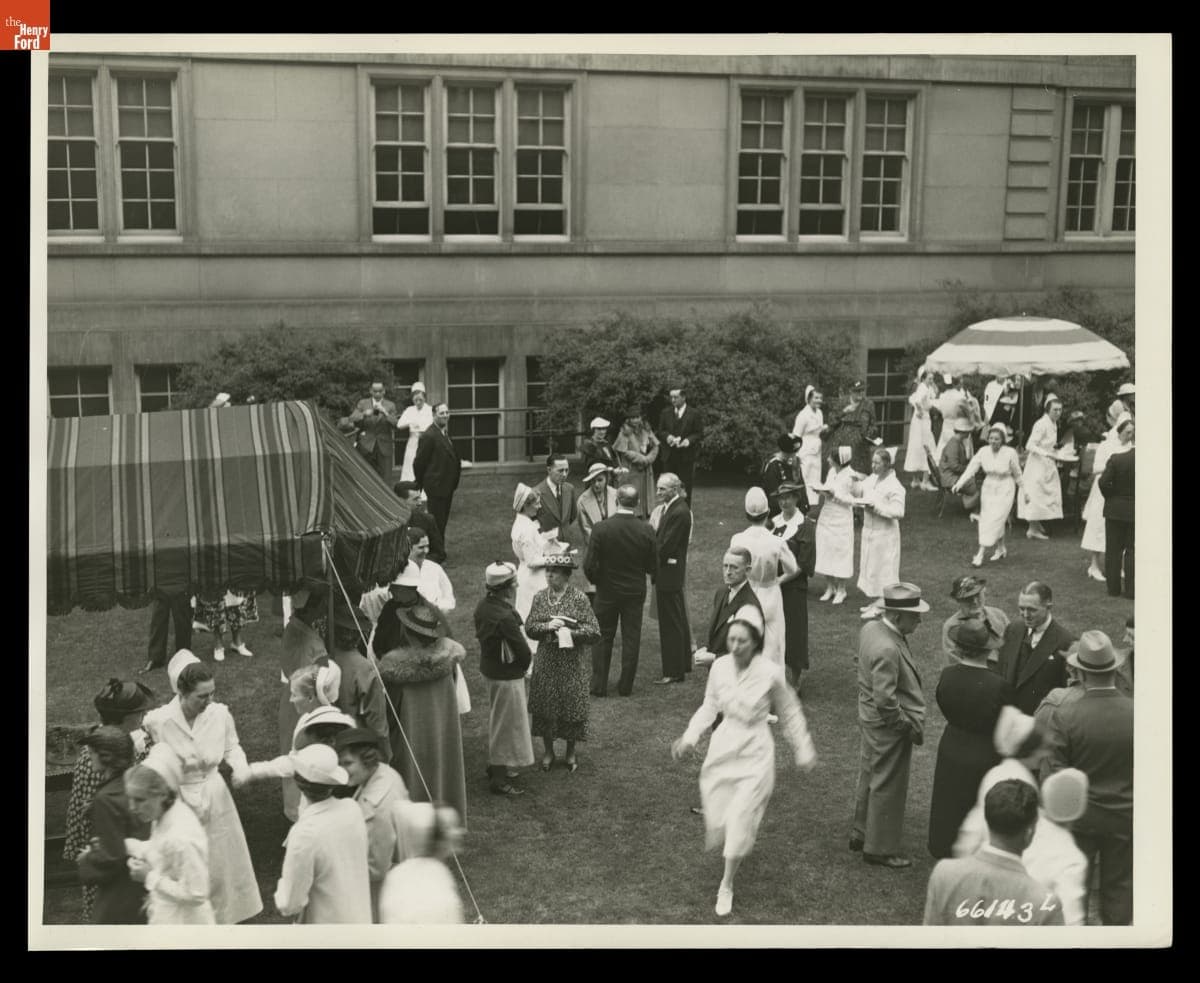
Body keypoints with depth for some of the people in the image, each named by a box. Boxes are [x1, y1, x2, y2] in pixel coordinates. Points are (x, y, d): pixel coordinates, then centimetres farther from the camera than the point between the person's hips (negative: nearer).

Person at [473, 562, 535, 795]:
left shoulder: (483, 605, -4)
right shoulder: (505, 616, -31)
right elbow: (523, 651, -26)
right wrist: (523, 667, -2)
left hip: (488, 668, 9)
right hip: (507, 676, -9)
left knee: (497, 721, 25)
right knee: (507, 725, 5)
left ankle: (496, 766, 41)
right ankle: (499, 780, 15)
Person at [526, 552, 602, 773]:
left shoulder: (578, 598, -9)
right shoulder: (540, 597, 3)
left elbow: (594, 633, -10)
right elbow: (529, 628, 0)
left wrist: (569, 631, -21)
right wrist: (547, 626, -18)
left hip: (572, 663, -3)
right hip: (546, 662, 3)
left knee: (571, 705, 5)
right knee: (545, 705, 8)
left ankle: (571, 753, 23)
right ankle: (548, 752, 25)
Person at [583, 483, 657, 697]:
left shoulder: (601, 528, -17)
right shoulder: (646, 531, -13)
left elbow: (589, 565, -15)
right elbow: (653, 567, -6)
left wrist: (596, 581, 5)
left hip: (607, 591, -1)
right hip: (635, 592, 1)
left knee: (603, 638, 12)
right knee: (631, 639, 11)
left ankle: (598, 685, 16)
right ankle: (626, 685, 18)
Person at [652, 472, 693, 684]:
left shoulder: (679, 512, -20)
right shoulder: (671, 508, 11)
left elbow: (666, 547, -21)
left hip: (668, 573, -10)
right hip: (670, 573, 10)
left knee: (670, 622, -3)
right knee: (677, 620, 18)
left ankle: (673, 671, 3)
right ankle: (683, 664, 30)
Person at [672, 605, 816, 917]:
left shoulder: (770, 673, -18)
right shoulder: (720, 666, -9)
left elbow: (789, 713, -2)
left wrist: (803, 751, 7)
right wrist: (689, 738, -4)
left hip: (754, 754, -3)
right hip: (723, 748, 4)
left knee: (740, 822, -3)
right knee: (718, 818, 10)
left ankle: (727, 885, 19)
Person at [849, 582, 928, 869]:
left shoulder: (870, 628, -3)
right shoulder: (887, 650, -32)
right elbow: (885, 700, -30)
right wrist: (908, 726, -16)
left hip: (869, 718, 10)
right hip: (888, 727, -10)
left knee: (869, 778, 24)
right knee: (887, 788, 7)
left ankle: (861, 834, 41)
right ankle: (880, 849, 22)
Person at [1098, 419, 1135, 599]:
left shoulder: (1116, 459, -13)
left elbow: (1104, 482, -16)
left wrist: (1110, 496, 2)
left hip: (1115, 509, -1)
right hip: (1135, 511, 1)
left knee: (1113, 549, 11)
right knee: (1132, 550, 9)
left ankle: (1114, 587, 13)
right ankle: (1130, 590, 8)